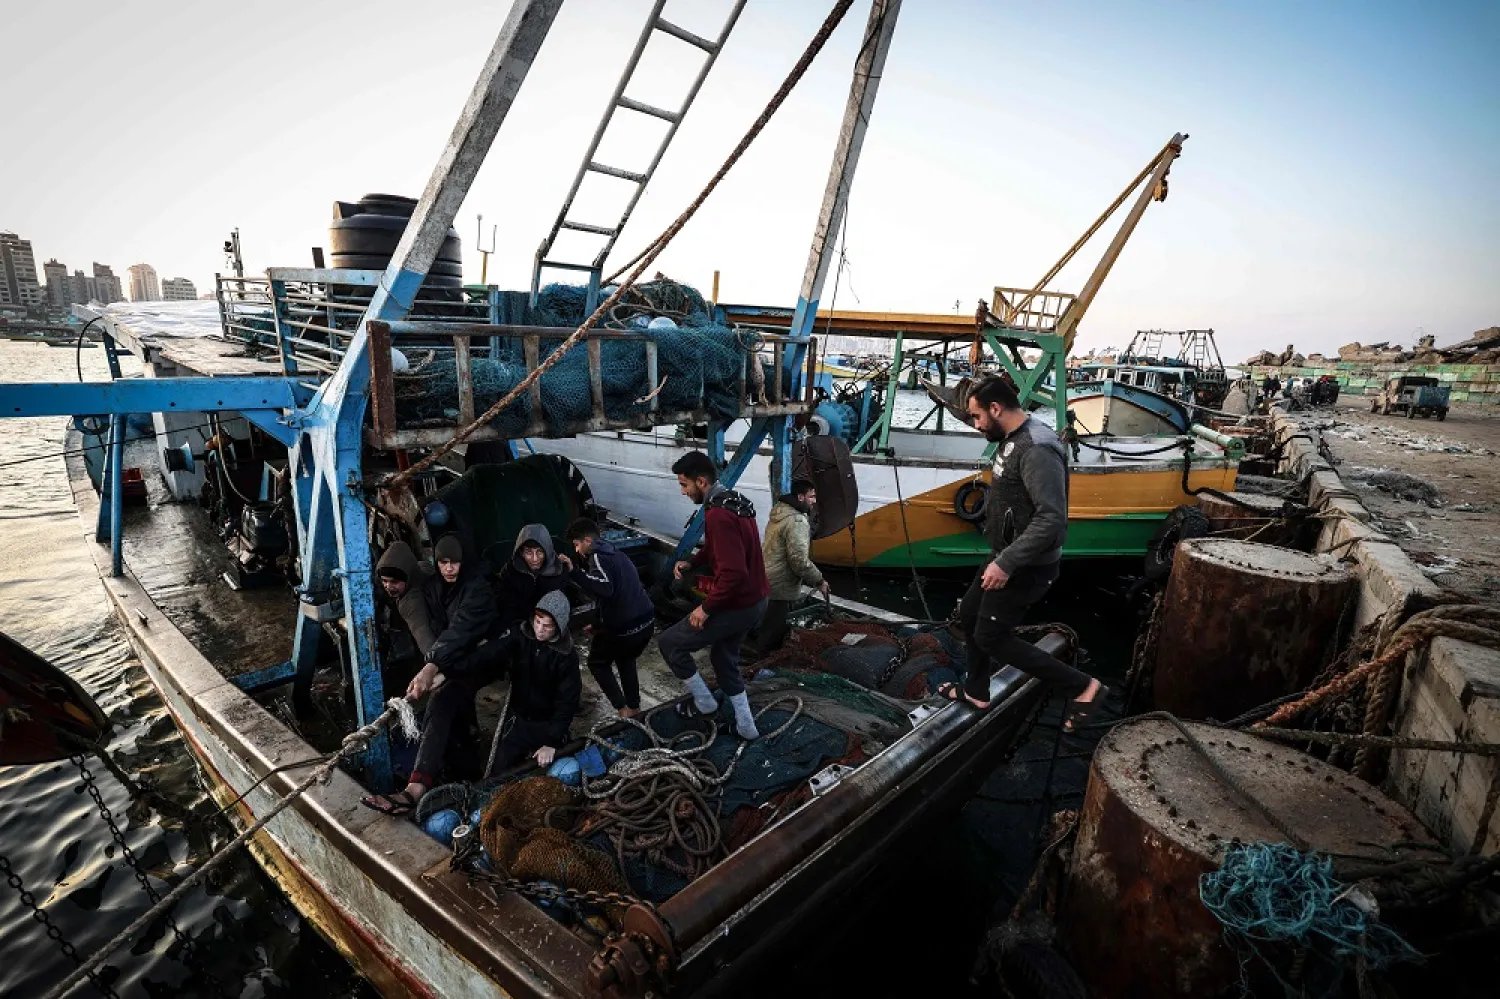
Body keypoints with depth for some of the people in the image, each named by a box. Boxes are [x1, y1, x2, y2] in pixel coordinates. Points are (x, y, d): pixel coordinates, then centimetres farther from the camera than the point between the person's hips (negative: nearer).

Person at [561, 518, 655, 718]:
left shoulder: (598, 556, -12)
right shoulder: (615, 553, 17)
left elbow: (605, 588, -31)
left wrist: (573, 571, -31)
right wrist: (598, 624, 31)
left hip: (623, 626, -8)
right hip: (646, 620, 8)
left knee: (598, 663, 17)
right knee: (626, 660, 31)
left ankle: (622, 709, 10)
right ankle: (634, 707, 32)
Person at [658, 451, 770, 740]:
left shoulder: (718, 514, -26)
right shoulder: (734, 501, 7)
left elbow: (733, 572, -32)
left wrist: (707, 607, -20)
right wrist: (691, 562, 7)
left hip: (737, 605, -10)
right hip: (755, 600, 10)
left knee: (668, 642, 5)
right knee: (724, 657, 27)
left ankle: (703, 701, 22)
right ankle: (745, 725, 36)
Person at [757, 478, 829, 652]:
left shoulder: (780, 512, 11)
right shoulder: (797, 521, -21)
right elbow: (800, 561, -26)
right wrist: (819, 581, -10)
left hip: (765, 582, 10)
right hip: (780, 588, -10)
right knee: (772, 637, 0)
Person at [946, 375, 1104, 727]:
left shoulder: (1036, 449, -26)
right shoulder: (1012, 441, 6)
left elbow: (1052, 520, -32)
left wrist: (1006, 563, -30)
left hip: (1027, 566, -10)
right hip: (1008, 557, 10)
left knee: (990, 636, 1)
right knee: (969, 614, 19)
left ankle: (1082, 686, 10)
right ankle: (976, 692, 37)